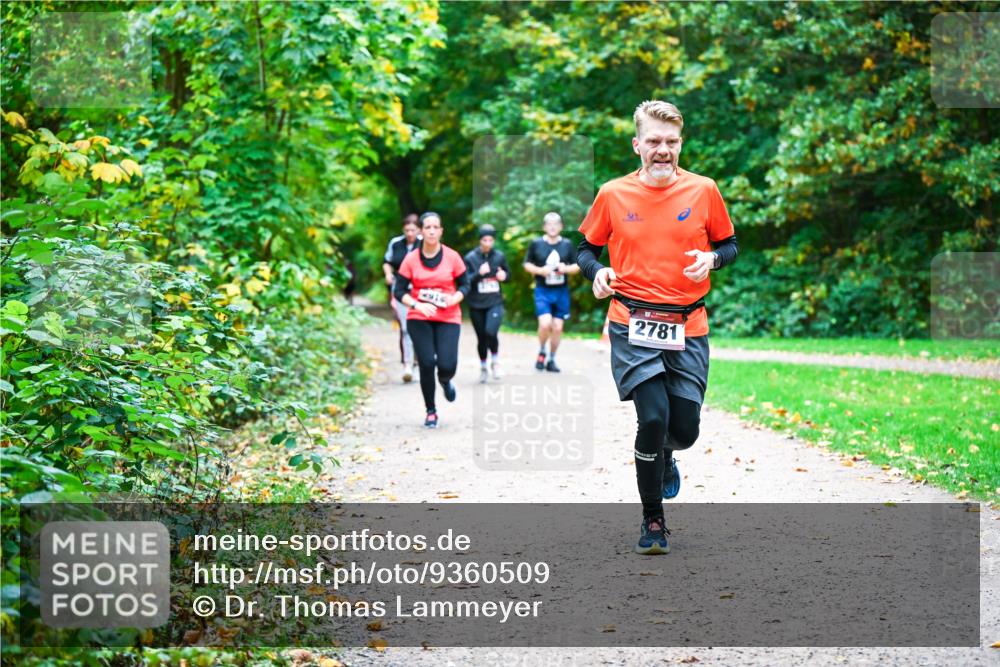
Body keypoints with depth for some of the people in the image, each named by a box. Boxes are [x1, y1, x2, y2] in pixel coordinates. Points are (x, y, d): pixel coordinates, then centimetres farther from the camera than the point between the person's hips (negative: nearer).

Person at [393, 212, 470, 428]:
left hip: (448, 319, 0)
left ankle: (445, 380, 28)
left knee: (446, 365, -13)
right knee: (426, 364, -7)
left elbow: (465, 284, 6)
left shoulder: (452, 257, -1)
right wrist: (417, 305, -18)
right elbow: (399, 291, -1)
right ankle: (431, 412, 12)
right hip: (419, 319, 0)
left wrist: (454, 299, -15)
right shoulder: (410, 260, -2)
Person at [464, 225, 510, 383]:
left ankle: (495, 361, 2)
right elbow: (464, 281, -8)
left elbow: (507, 272, 19)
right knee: (481, 338, 9)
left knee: (491, 331, -22)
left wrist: (504, 275, -4)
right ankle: (483, 367, 32)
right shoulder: (470, 258, -4)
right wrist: (479, 273, -23)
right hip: (476, 305, 0)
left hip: (495, 303, 0)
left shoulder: (499, 256, 3)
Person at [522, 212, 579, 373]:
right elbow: (527, 264, 7)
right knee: (545, 323, -19)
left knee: (557, 327, 4)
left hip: (561, 291, 2)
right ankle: (541, 352, 8)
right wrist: (540, 270, -11)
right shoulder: (536, 244, 0)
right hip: (542, 291, -2)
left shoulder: (567, 245, 4)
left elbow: (577, 266, 10)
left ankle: (551, 360, 20)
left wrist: (566, 269, -11)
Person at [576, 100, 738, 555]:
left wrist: (711, 259, -9)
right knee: (653, 417, -16)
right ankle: (652, 519, 5)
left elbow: (729, 244, 13)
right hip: (632, 327, -2)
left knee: (684, 429, 0)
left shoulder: (703, 191, 3)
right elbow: (587, 248, 12)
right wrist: (596, 271, -10)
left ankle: (663, 457, 41)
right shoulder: (613, 195, 1)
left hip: (688, 329, 2)